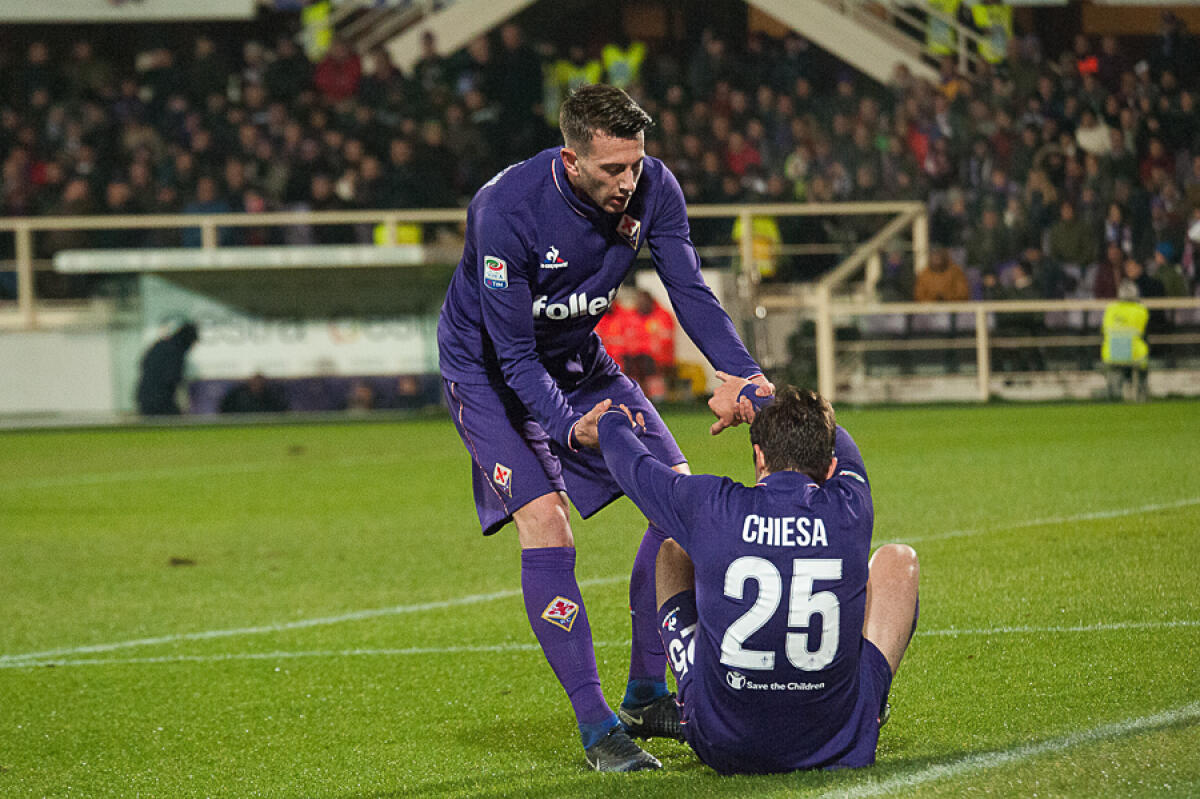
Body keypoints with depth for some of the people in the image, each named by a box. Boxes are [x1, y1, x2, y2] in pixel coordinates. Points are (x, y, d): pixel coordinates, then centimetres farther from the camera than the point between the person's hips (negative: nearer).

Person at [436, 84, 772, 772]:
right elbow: (513, 352, -30)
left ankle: (646, 695, 10)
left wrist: (747, 376, -30)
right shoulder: (506, 211, -33)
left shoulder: (652, 187, -17)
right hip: (487, 371, -6)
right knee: (546, 524, -22)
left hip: (579, 359, 6)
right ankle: (596, 727, -16)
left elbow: (690, 291, -14)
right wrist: (568, 427, -44)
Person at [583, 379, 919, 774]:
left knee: (673, 554, 23)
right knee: (897, 560, 19)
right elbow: (842, 448, 18)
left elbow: (634, 466, 10)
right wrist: (759, 402, 36)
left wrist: (611, 424, 35)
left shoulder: (712, 507, -13)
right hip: (841, 747, 0)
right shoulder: (852, 510, -9)